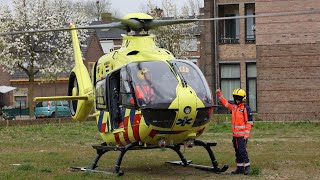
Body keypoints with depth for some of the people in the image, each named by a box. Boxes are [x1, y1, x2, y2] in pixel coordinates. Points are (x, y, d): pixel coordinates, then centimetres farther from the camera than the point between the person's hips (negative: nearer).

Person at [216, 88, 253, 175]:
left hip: (242, 135, -8)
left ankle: (247, 167, 0)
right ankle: (240, 168, 18)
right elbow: (225, 103, 26)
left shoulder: (246, 108, -11)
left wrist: (246, 133, -16)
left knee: (242, 151, -9)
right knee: (237, 152, 11)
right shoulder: (234, 106, 11)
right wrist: (219, 94, 19)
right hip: (235, 134, 8)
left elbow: (249, 122, -12)